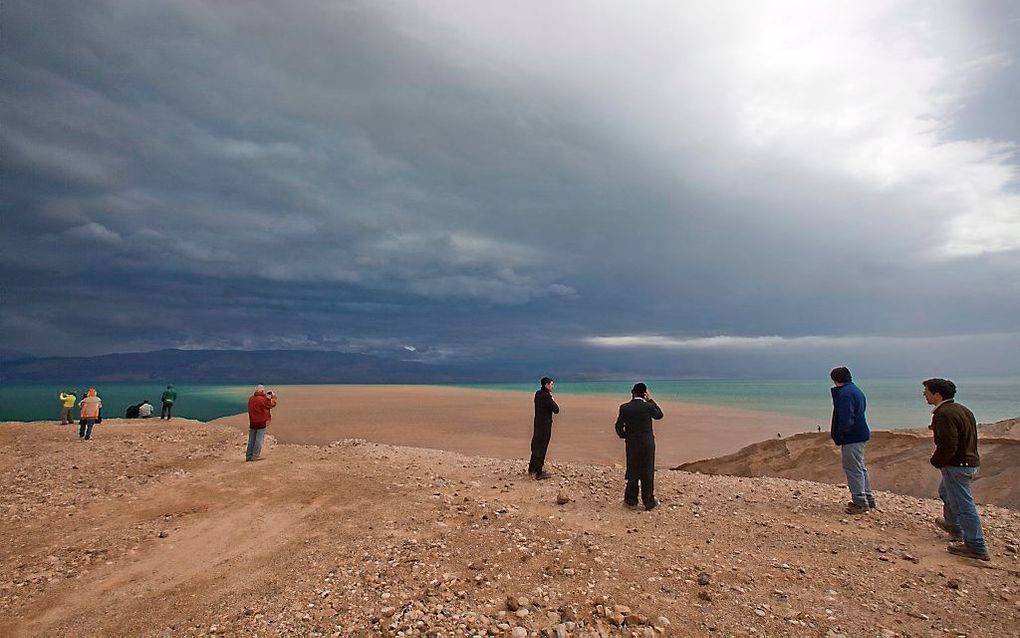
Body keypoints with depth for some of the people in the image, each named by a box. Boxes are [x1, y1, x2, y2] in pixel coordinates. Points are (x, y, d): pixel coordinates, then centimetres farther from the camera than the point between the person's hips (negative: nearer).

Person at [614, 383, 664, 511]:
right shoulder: (648, 407, -12)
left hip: (631, 444, 2)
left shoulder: (624, 408, -8)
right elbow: (659, 415, 9)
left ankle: (631, 500, 21)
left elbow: (619, 427, -6)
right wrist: (650, 400, 8)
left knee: (632, 471, 15)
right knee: (647, 473, 10)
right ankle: (649, 502, 18)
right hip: (647, 444, -1)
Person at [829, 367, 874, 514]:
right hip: (861, 434, 11)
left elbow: (846, 419, -26)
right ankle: (868, 498, 30)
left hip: (851, 438, -11)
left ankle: (860, 502, 2)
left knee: (853, 469, -3)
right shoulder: (856, 390, 13)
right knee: (860, 468, 20)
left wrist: (836, 434, -12)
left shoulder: (845, 393, -20)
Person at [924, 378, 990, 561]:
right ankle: (953, 526, 46)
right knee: (945, 492, 29)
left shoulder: (944, 414, -24)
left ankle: (977, 548, 3)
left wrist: (936, 461, -11)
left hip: (956, 465, -11)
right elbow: (970, 438, 19)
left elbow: (948, 445, -28)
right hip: (969, 461, 11)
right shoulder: (961, 409, 9)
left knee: (963, 505, -4)